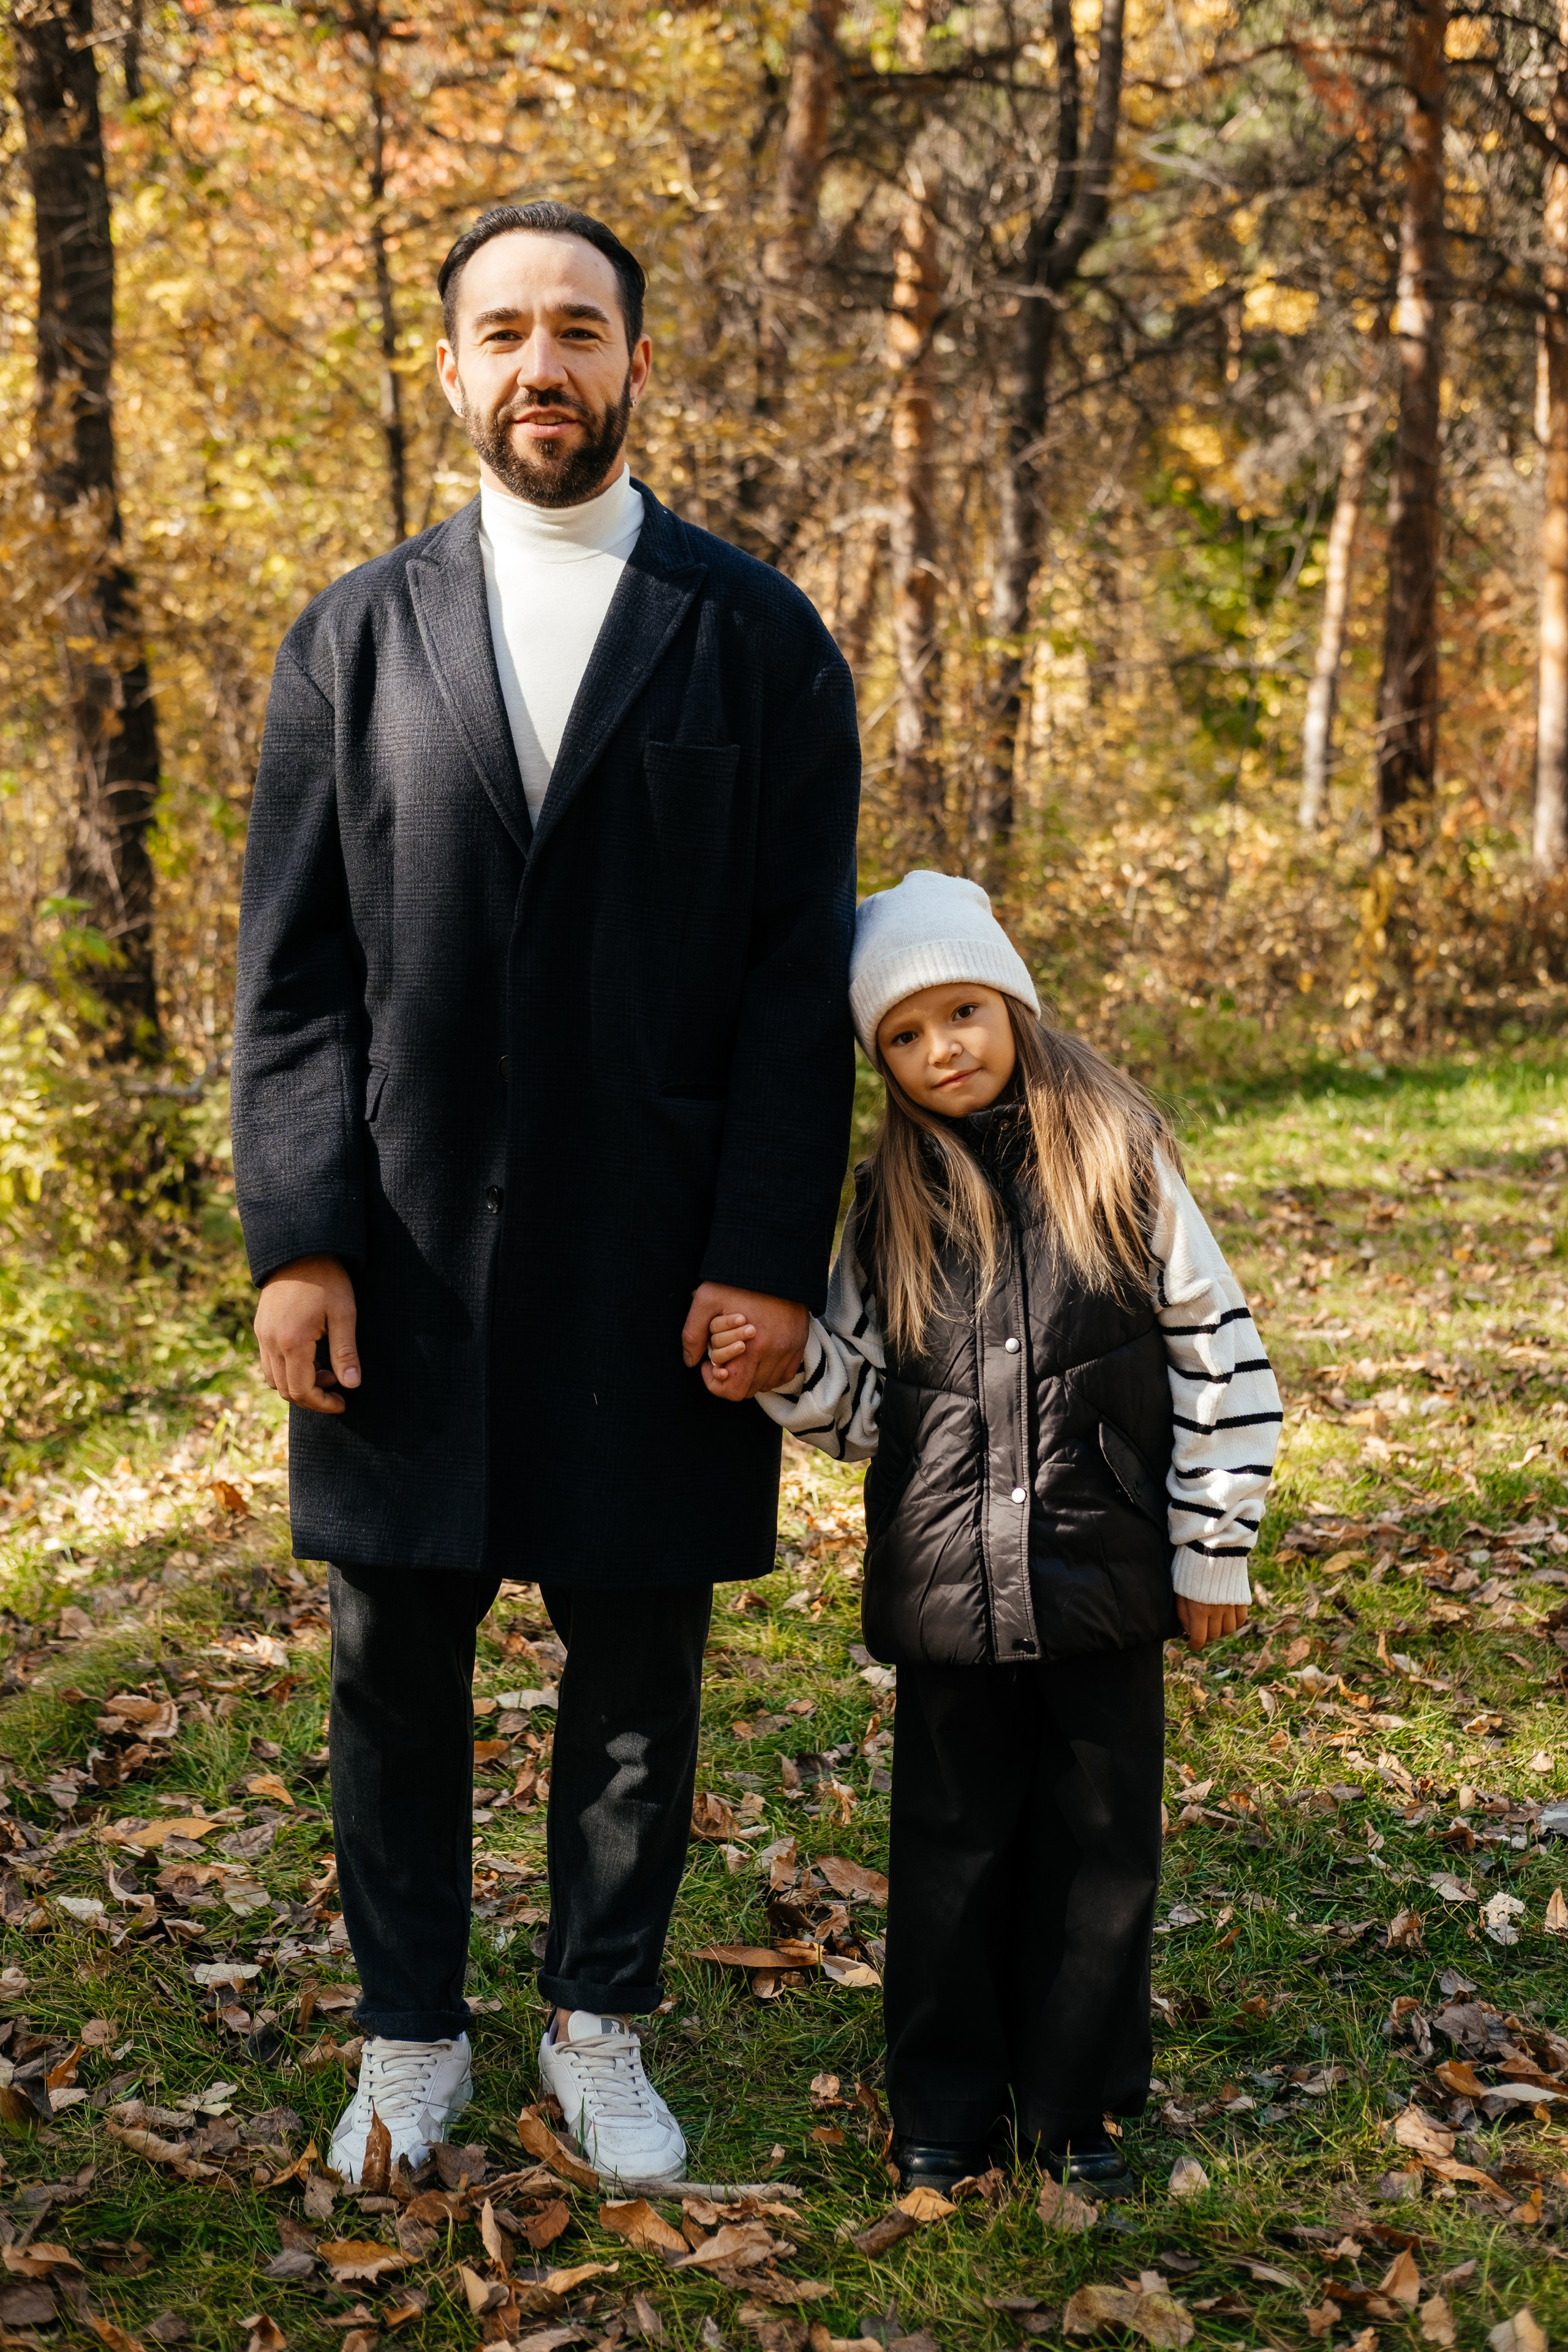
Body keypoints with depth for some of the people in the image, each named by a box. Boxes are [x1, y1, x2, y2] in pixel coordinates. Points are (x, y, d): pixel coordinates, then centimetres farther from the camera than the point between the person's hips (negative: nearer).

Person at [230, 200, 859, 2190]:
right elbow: (290, 969, 4)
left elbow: (800, 971, -1)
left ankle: (601, 2030, 28)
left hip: (658, 1260, -1)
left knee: (636, 1669, 10)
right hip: (403, 1256, 1)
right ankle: (410, 2043, 27)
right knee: (392, 1666, 10)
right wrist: (295, 1238, -5)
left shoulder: (755, 638, 3)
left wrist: (773, 1255, -8)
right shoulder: (355, 638, 7)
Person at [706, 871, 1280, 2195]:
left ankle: (1076, 2102, 25)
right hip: (946, 1587, 2)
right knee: (951, 1841, 10)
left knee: (1100, 1837, 9)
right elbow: (861, 1396, 7)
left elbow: (1219, 1360, -1)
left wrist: (1214, 1552, -1)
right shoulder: (892, 1206, 4)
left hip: (1106, 1580, -1)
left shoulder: (1121, 1163, -3)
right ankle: (946, 2107, 26)